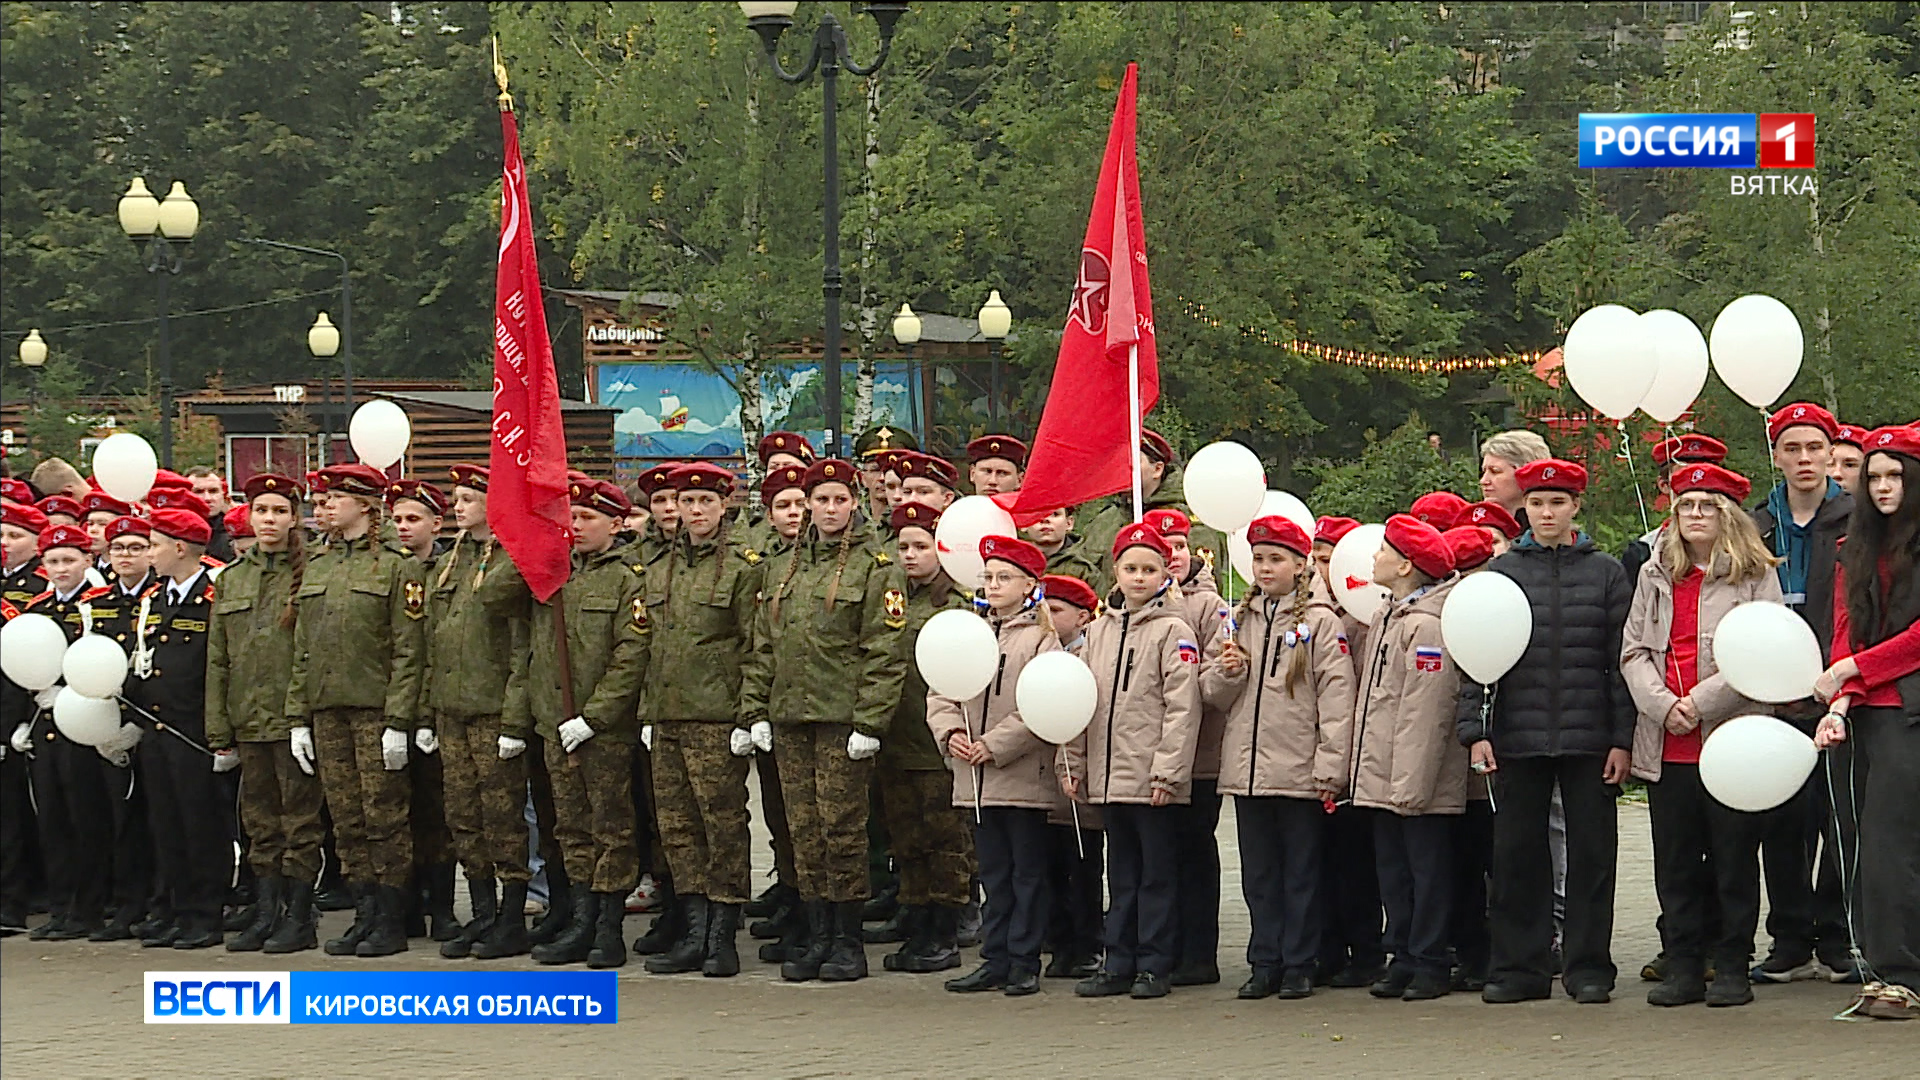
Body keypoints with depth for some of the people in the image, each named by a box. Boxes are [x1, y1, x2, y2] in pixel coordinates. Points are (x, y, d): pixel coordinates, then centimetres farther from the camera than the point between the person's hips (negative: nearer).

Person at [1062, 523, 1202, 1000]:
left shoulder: (1173, 631, -5)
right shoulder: (1099, 631, 13)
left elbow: (1182, 708, -11)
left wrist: (1168, 771, -16)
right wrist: (1072, 764, 10)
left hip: (1153, 778, -6)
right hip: (1108, 777, 6)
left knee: (1156, 872, 1)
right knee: (1121, 873, 11)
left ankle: (1154, 965, 6)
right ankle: (1119, 964, 16)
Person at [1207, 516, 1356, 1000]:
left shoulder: (1320, 622, -4)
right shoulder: (1241, 620, 13)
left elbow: (1336, 698, -9)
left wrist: (1330, 769, -14)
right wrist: (1225, 673, -6)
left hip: (1300, 772, -5)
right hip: (1247, 769, 5)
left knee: (1301, 873, 3)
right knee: (1259, 874, 9)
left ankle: (1298, 966, 9)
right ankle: (1265, 964, 15)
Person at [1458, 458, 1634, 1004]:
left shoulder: (1606, 572, 6)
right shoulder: (1501, 571, 7)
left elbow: (1621, 660, 4)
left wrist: (1622, 738, -2)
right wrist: (1474, 729, -3)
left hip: (1588, 736, -1)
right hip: (1517, 736, 1)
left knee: (1591, 851, 2)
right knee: (1517, 853, 3)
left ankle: (1589, 966, 9)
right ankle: (1519, 966, 11)